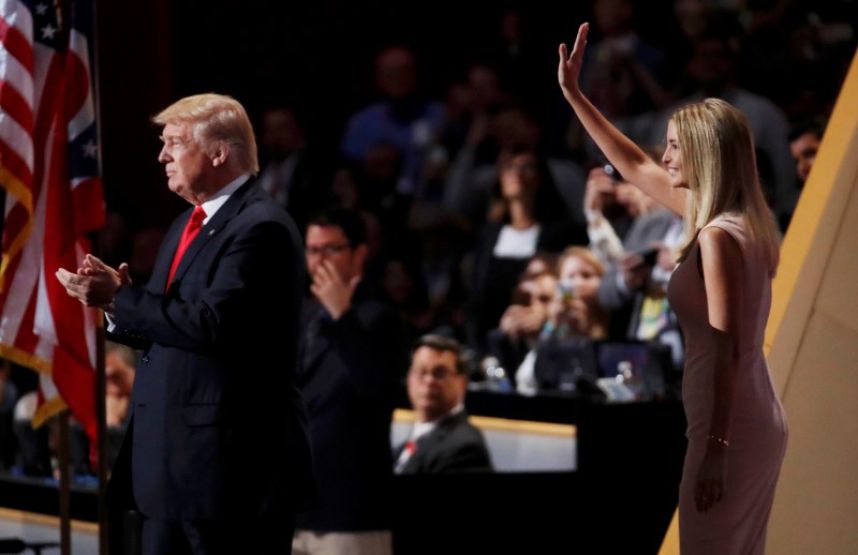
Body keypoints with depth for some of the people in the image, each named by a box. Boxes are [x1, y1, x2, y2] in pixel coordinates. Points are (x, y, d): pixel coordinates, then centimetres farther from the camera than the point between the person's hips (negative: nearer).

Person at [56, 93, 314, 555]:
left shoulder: (261, 227, -14)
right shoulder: (187, 224, 17)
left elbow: (212, 324, -24)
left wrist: (120, 298, -16)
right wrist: (117, 299, -1)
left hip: (236, 462, -10)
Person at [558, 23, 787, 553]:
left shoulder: (718, 237, -17)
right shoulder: (737, 220, 10)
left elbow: (726, 350, -21)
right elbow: (635, 167, 22)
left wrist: (715, 449, -21)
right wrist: (574, 95, 24)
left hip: (732, 431, -9)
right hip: (763, 426, 9)